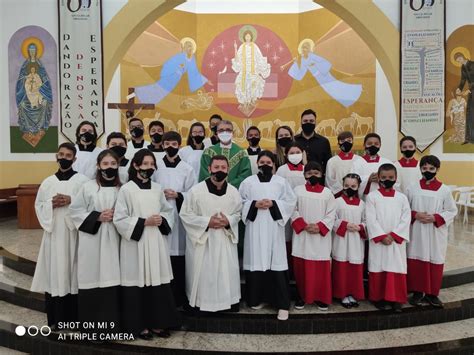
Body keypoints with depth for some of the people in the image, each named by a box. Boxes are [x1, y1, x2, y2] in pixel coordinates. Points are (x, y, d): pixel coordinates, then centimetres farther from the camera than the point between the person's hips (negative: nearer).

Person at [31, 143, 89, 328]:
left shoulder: (82, 180, -1)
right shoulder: (48, 182, 9)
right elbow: (38, 206, 9)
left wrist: (71, 201, -17)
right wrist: (51, 204, -8)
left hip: (73, 231, -3)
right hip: (53, 232, 3)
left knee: (72, 271, 1)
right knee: (53, 273, 5)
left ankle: (74, 317, 13)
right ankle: (55, 318, 18)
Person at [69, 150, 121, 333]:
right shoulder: (88, 187, -1)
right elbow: (75, 211, -1)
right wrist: (97, 217, -11)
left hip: (113, 240, 2)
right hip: (91, 239, -2)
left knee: (111, 280, 3)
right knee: (92, 280, 1)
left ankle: (110, 323, 17)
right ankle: (92, 323, 16)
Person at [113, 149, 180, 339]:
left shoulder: (157, 189, 8)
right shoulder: (126, 190, -6)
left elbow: (168, 211, 16)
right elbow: (119, 220, -9)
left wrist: (162, 220, -5)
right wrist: (144, 222, -15)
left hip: (156, 242, 4)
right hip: (135, 243, -4)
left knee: (158, 282, 8)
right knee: (138, 283, 3)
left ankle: (156, 323, 22)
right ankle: (138, 325, 18)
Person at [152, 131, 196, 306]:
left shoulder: (187, 169, 4)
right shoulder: (155, 166, 6)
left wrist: (178, 195, -12)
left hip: (179, 216, 0)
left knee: (178, 258, 1)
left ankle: (178, 297, 15)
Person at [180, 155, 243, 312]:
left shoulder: (233, 192, -3)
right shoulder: (196, 190, -12)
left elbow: (238, 213, 10)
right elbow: (185, 214, -7)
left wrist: (228, 221, -12)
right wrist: (207, 222, -16)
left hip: (225, 240, 3)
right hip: (202, 239, -2)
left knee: (227, 271, 9)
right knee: (202, 272, 5)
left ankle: (229, 300, 28)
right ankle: (199, 301, 25)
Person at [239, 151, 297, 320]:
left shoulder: (281, 182, 6)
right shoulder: (248, 182, 6)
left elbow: (291, 202, 3)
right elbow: (240, 202, 4)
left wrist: (273, 203, -11)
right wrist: (254, 204, -11)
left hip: (274, 228, 0)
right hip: (255, 228, 1)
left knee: (276, 263, -3)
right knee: (256, 262, 3)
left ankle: (282, 304, 5)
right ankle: (256, 299, 21)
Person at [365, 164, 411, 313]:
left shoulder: (402, 198, 5)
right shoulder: (372, 197, -1)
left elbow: (406, 220, -2)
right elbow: (371, 219, -7)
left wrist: (393, 235, -12)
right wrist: (382, 236, -14)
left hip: (397, 241, 1)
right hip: (377, 240, -1)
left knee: (397, 270, 3)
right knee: (378, 269, 5)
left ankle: (396, 299, 15)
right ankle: (378, 298, 18)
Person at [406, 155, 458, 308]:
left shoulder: (444, 190, -2)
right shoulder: (412, 188, 0)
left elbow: (452, 211, 1)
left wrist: (435, 218, -13)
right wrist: (415, 215, -13)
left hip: (436, 234, 0)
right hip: (416, 232, 1)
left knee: (435, 263, 6)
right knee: (415, 262, 5)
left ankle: (432, 293, 22)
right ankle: (417, 292, 20)